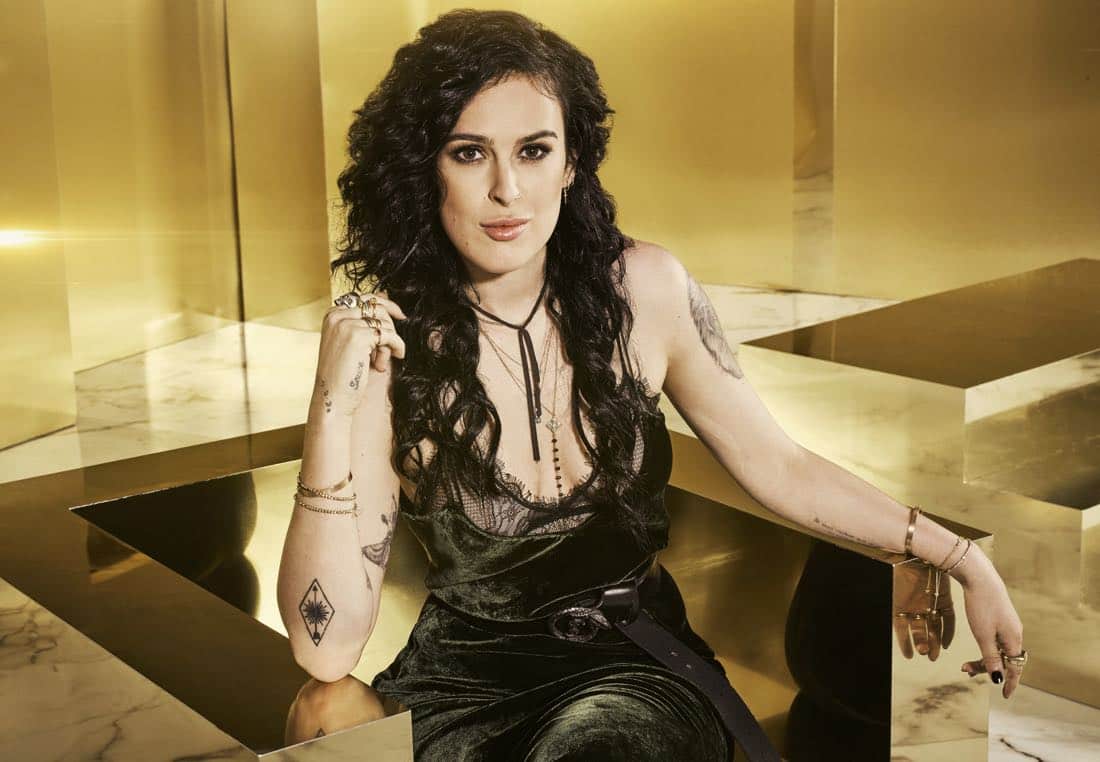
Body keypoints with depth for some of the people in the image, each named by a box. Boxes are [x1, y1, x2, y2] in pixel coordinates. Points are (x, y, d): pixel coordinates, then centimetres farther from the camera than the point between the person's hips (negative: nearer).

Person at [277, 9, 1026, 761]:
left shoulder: (642, 289, -6)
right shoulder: (384, 344, -12)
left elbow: (776, 464, 8)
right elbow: (328, 647, -16)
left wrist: (960, 558, 4)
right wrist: (335, 409, -26)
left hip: (637, 664, 1)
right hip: (464, 685, 0)